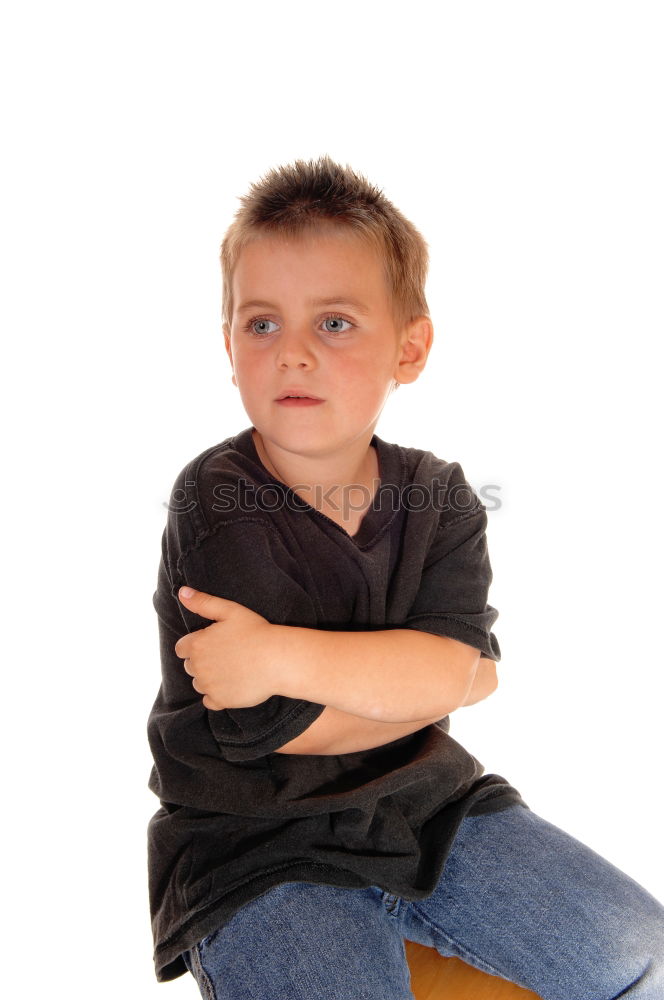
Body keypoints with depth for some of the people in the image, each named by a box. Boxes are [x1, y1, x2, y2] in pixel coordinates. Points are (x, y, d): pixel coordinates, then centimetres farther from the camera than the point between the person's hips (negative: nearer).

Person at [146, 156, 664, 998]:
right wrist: (453, 678, -11)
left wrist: (283, 654, -29)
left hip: (423, 801, 4)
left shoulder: (437, 495, -4)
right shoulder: (213, 503, -18)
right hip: (253, 844, -3)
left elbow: (449, 665, -17)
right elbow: (281, 730, -21)